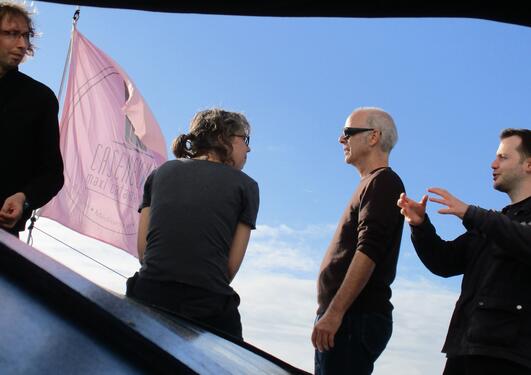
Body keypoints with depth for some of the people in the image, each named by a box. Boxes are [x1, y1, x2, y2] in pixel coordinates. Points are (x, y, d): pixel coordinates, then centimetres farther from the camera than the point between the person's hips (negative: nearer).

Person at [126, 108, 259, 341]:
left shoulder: (161, 172, 16)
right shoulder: (245, 186, 8)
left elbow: (142, 248, 12)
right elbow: (232, 265, 3)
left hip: (148, 295, 4)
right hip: (209, 305, -3)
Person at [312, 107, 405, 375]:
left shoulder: (383, 182, -4)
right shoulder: (371, 185, 24)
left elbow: (368, 252, -17)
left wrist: (334, 313, -23)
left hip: (356, 317, -9)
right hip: (344, 317, 9)